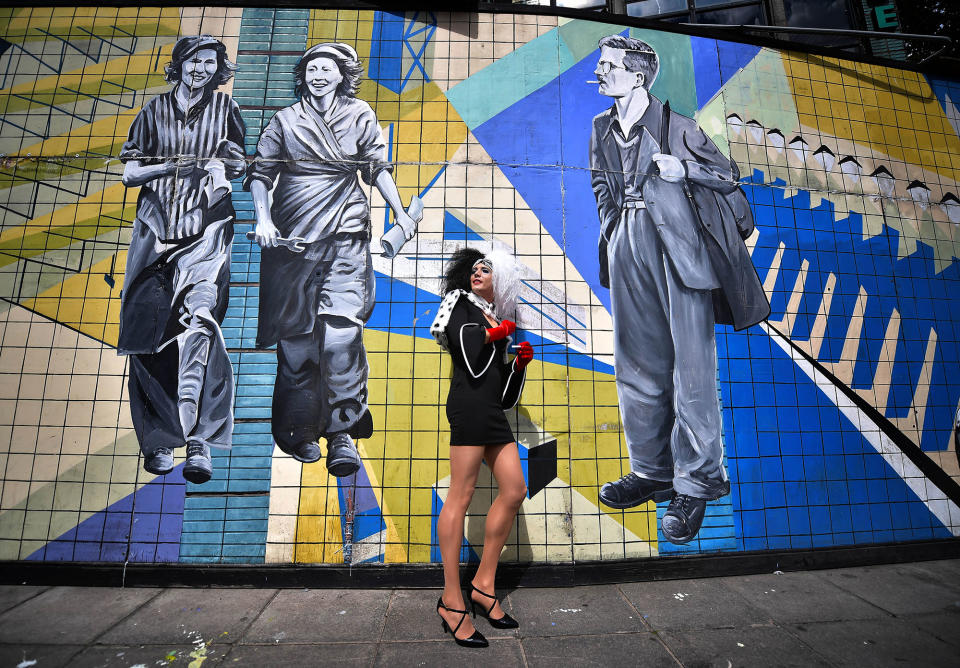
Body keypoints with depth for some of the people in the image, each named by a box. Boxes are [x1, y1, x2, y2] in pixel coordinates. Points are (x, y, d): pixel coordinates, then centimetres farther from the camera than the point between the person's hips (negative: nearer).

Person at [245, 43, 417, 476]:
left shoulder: (360, 116, 13)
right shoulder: (285, 121, 12)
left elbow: (377, 168, 18)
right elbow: (260, 174, 10)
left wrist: (400, 213, 11)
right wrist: (263, 219, -5)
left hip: (346, 236, -1)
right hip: (293, 239, 1)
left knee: (341, 333, -16)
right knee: (297, 335, 3)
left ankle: (342, 432, -5)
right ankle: (299, 429, 19)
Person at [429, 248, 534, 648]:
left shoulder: (499, 321, 25)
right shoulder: (461, 304, 10)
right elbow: (461, 342, -11)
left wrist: (520, 363, 7)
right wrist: (494, 332, 3)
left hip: (492, 410, 8)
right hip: (470, 404, -7)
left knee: (514, 490, 3)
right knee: (461, 495, -7)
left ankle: (484, 584, 14)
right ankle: (451, 601, 2)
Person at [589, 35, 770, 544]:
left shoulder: (675, 125, 0)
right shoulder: (602, 128, 16)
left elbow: (727, 174, 7)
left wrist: (682, 169, -9)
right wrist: (611, 233, 10)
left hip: (677, 244, -5)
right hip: (628, 244, 6)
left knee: (690, 364, -5)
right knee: (636, 362, 7)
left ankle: (697, 483, 9)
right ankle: (652, 472, 21)